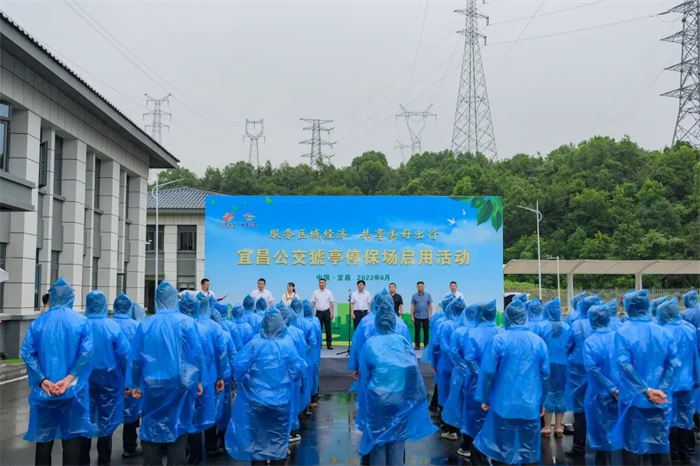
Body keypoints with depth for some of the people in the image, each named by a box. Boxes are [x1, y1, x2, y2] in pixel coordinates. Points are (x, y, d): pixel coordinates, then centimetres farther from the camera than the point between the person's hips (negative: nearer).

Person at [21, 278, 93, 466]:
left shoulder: (38, 322, 2)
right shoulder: (81, 321, -2)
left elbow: (27, 352, -8)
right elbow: (86, 353, -15)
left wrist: (42, 380, -10)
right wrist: (69, 378, -14)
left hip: (43, 391, 2)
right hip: (73, 390, -1)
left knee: (43, 437, 12)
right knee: (71, 438, 7)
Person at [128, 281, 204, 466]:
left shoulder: (145, 324, -1)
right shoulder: (186, 322, -6)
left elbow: (135, 357, 4)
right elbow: (197, 354, -5)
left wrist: (135, 384, 13)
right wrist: (198, 380, 7)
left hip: (152, 386, 2)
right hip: (180, 385, -1)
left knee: (152, 431, 10)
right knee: (177, 432, 5)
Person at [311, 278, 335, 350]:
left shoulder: (329, 292, 3)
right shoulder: (315, 292, 4)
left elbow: (331, 303, 3)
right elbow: (313, 303, 5)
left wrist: (332, 313, -4)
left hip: (327, 312, 0)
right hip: (319, 312, 0)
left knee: (328, 328, 2)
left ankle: (329, 344, 6)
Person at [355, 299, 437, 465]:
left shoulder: (370, 344, -8)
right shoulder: (403, 341, -6)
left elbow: (364, 376, 0)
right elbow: (414, 371, -6)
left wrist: (364, 400, 14)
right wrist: (417, 398, 4)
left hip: (377, 399, -1)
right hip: (400, 399, 1)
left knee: (378, 441, 11)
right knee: (397, 441, 11)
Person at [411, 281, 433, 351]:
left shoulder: (428, 295, 3)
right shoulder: (414, 296, 2)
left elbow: (430, 305, 3)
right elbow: (412, 306, 1)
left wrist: (430, 315, -4)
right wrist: (412, 316, -4)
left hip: (426, 316, 0)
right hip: (417, 316, 0)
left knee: (426, 331, 3)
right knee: (417, 331, 1)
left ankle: (426, 345, 12)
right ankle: (417, 345, 7)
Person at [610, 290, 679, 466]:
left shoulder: (623, 332, -8)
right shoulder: (663, 332, 3)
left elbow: (625, 364, -18)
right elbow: (673, 363, -5)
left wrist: (646, 390, -16)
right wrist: (661, 389, -8)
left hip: (633, 397, -3)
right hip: (660, 398, 3)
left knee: (632, 443, 7)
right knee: (661, 442, 10)